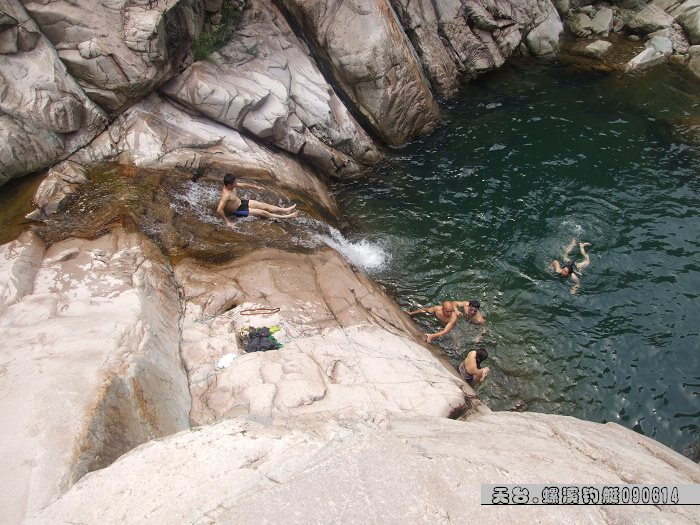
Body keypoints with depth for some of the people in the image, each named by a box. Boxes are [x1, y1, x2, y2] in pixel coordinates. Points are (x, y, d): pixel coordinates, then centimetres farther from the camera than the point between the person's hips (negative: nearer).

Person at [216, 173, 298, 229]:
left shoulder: (232, 185, -9)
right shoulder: (226, 195, -36)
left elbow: (243, 185, 10)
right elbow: (219, 210, -42)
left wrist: (256, 187, 19)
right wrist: (227, 222, -39)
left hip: (241, 202, 9)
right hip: (239, 211, -9)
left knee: (264, 205, 4)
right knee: (263, 212, -8)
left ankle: (286, 210, 10)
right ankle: (286, 217, -3)